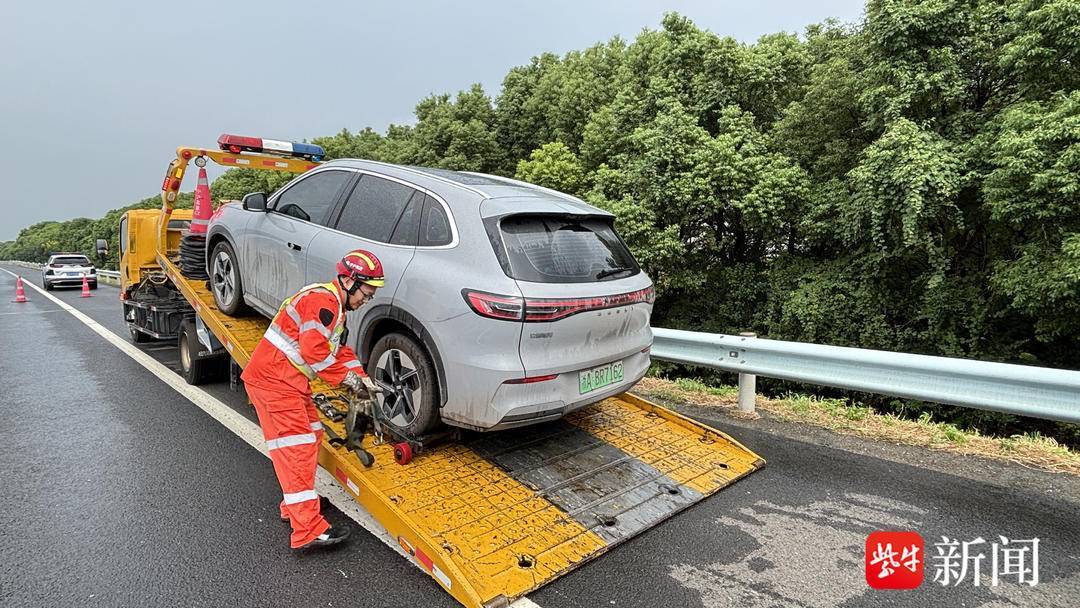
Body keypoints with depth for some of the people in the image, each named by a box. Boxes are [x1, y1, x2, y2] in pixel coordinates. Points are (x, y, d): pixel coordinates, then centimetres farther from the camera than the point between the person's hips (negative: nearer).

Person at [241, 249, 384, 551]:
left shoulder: (334, 306, 17)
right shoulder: (324, 300, -17)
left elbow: (341, 350, 20)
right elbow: (313, 350, -26)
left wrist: (361, 377, 5)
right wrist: (346, 378, -15)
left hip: (290, 382, 11)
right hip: (273, 381, -11)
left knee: (311, 436, 18)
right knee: (296, 449, -13)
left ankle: (295, 503, 32)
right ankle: (308, 530, -12)